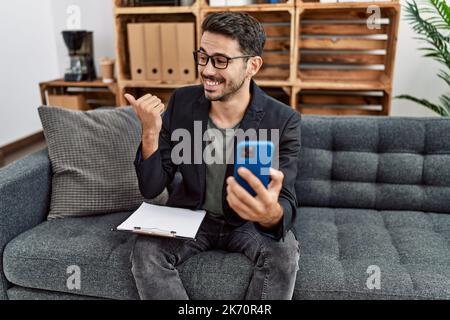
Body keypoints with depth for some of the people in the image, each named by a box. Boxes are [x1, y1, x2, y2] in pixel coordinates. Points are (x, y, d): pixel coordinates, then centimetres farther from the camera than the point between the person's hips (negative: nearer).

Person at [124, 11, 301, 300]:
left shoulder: (284, 121, -20)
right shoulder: (181, 103, -12)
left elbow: (285, 208, -28)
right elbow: (151, 189, -10)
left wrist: (271, 213, -53)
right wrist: (150, 132, -28)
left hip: (250, 222, -1)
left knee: (284, 253, -28)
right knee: (145, 251, -23)